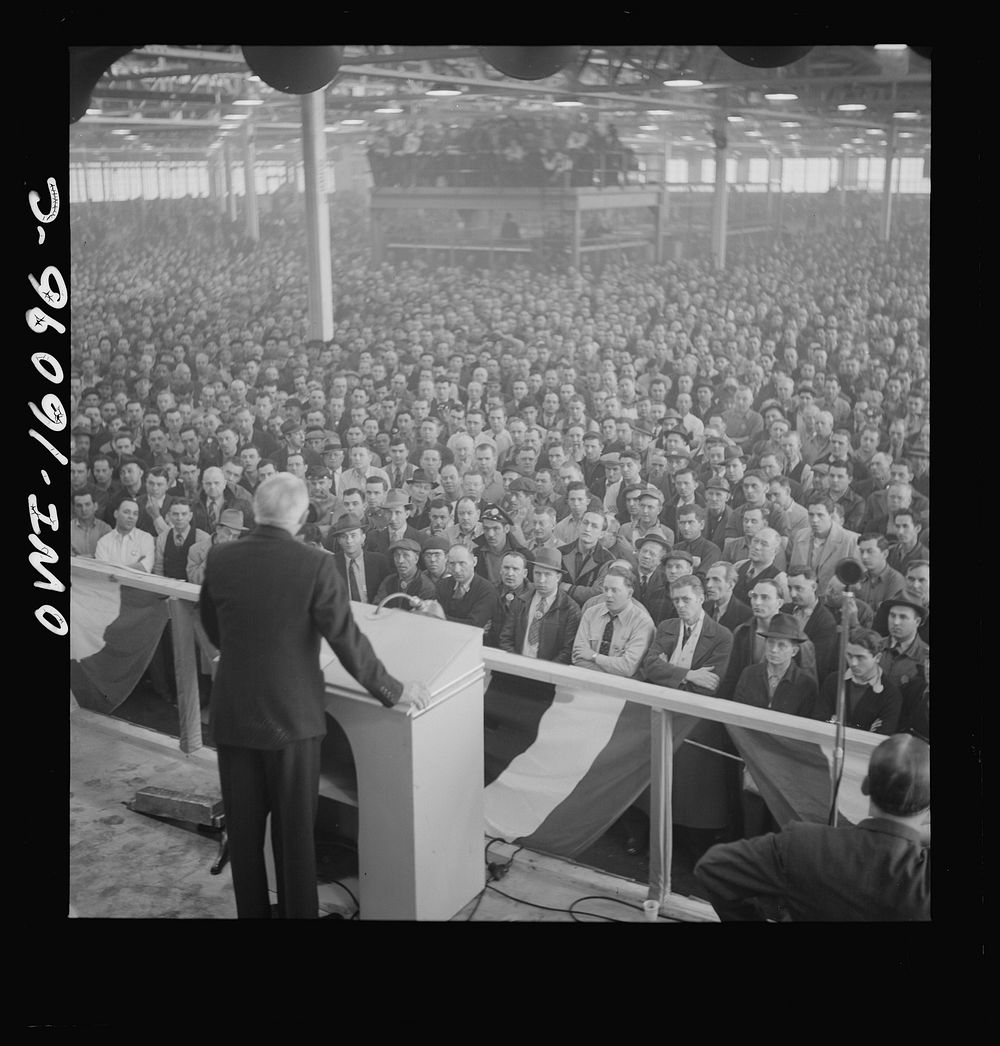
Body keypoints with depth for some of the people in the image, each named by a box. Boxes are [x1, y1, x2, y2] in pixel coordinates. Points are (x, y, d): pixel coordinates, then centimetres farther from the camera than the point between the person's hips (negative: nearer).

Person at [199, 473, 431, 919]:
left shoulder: (219, 559, -6)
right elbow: (347, 640, -15)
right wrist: (393, 690, -3)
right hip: (292, 714, -3)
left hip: (233, 713, 3)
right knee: (294, 828, 13)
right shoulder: (315, 565, -17)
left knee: (243, 827, 17)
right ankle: (298, 911, 26)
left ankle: (252, 910, 31)